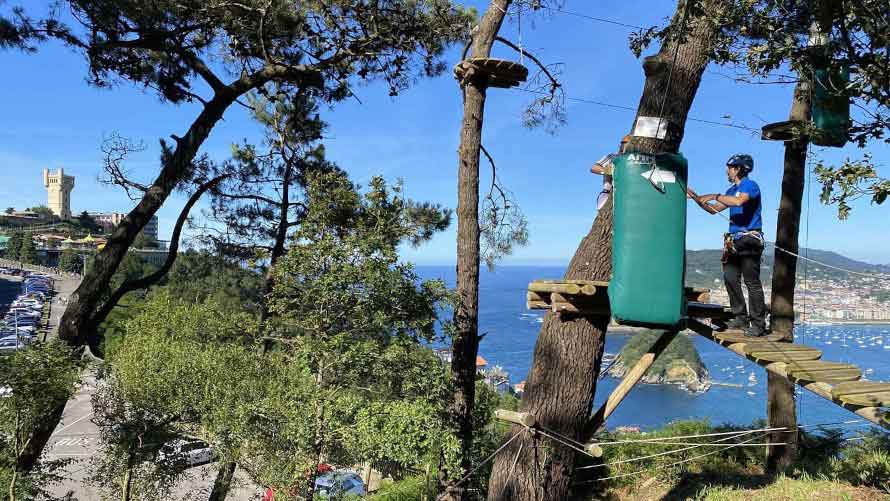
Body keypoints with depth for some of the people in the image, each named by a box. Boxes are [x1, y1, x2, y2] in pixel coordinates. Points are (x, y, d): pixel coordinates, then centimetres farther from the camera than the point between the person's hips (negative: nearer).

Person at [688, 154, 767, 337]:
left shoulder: (750, 185, -7)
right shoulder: (732, 190, 20)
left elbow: (739, 201, -28)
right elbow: (714, 209, 23)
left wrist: (714, 196, -20)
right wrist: (696, 198, 14)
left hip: (749, 240, -9)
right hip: (734, 241, 9)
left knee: (752, 282, -8)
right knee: (730, 278, 6)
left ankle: (758, 324, -5)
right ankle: (741, 318, 13)